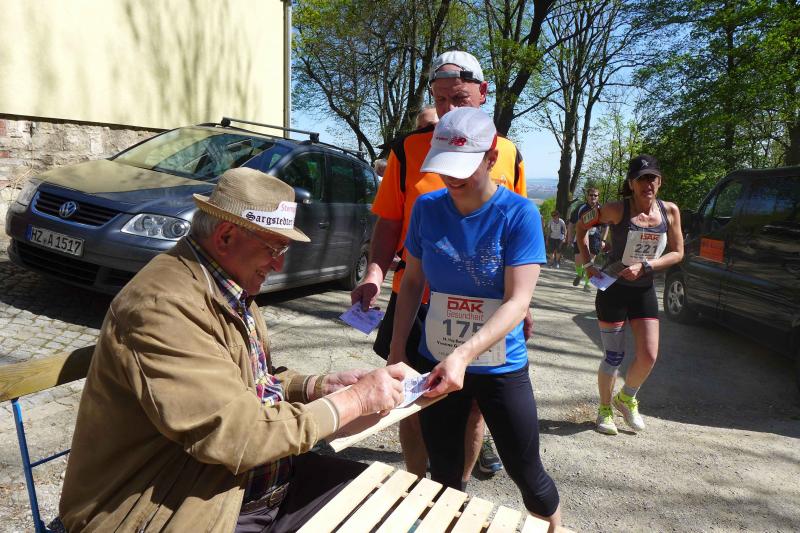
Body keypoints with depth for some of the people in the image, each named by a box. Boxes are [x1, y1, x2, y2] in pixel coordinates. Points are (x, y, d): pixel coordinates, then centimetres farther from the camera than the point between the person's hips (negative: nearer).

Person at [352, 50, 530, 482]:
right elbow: (388, 223, 1)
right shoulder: (408, 150, -1)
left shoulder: (508, 155, 4)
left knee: (472, 405, 12)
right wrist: (375, 272, -16)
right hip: (416, 301, -1)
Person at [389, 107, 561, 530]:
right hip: (434, 362, 3)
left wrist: (463, 355, -34)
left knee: (526, 472, 13)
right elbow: (412, 281, 4)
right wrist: (396, 353, 1)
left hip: (501, 367, -2)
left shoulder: (519, 214, -15)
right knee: (443, 473, 16)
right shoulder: (427, 207, -5)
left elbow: (518, 301, -21)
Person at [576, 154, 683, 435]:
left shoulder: (670, 211, -2)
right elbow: (582, 224, 1)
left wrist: (644, 266, -13)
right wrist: (587, 263, -6)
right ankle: (605, 409, 25)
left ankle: (626, 397, 29)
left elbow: (677, 253, 2)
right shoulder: (617, 209, -12)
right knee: (613, 357, 2)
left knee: (648, 356, -2)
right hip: (613, 290, -3)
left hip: (644, 291, 4)